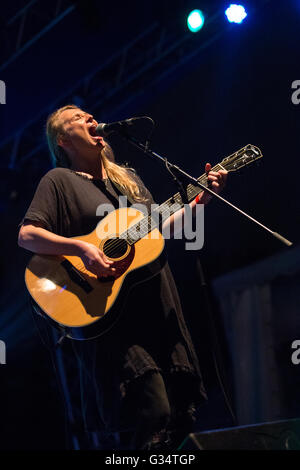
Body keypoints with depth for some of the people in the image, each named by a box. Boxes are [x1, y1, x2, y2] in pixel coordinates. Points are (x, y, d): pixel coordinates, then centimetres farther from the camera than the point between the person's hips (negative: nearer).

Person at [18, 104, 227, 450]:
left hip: (157, 308, 7)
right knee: (155, 413, -17)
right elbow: (27, 235, -9)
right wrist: (81, 248, -22)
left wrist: (202, 199, 12)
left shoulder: (127, 177, 21)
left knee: (182, 415, 4)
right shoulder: (59, 180, 1)